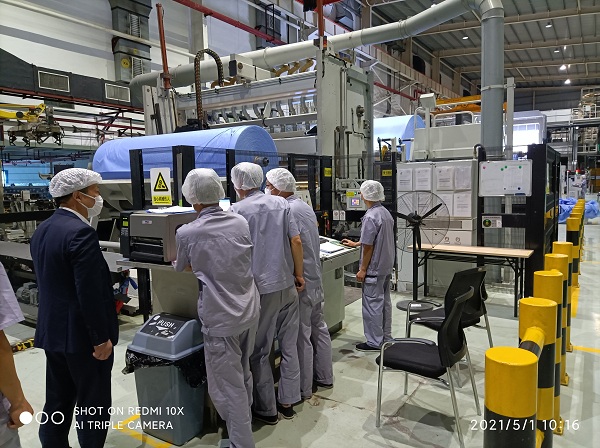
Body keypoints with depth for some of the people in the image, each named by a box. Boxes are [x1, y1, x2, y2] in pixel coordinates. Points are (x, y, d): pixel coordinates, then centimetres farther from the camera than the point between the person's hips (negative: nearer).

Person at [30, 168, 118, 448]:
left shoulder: (42, 230, 8)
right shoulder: (80, 232, -22)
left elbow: (49, 282, 15)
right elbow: (90, 293, -25)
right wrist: (101, 337, -17)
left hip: (52, 331, 9)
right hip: (82, 335, -9)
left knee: (57, 403, 20)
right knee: (93, 406, 6)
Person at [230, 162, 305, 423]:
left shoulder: (238, 210, -9)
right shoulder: (281, 204, 3)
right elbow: (296, 241, 2)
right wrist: (298, 274, 11)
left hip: (261, 289, -5)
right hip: (287, 285, 5)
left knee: (259, 352, 9)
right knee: (289, 346, 15)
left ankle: (267, 410, 20)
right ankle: (287, 402, 27)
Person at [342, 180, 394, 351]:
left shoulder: (370, 217, -21)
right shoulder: (386, 213, 8)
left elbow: (368, 247, -20)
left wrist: (363, 269, -11)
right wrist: (355, 244, 28)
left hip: (374, 268, -9)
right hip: (386, 266, 9)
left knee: (372, 304, 0)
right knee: (385, 301, 16)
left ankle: (374, 342, 9)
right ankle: (386, 338, 27)